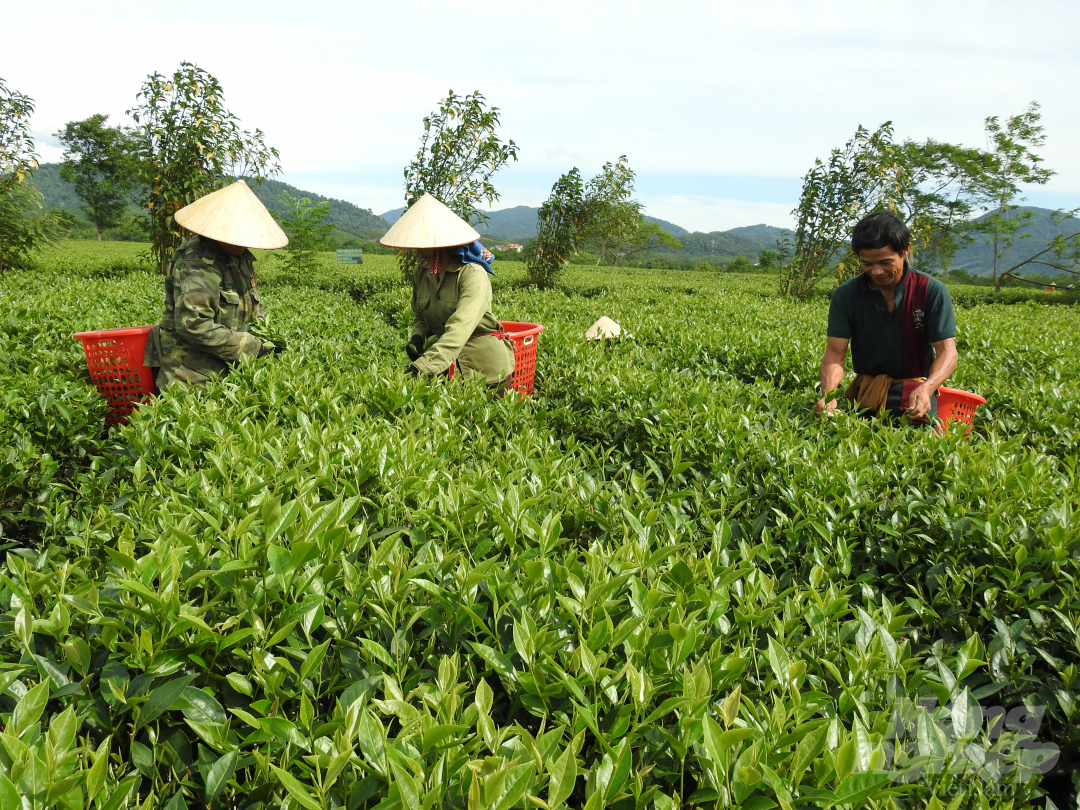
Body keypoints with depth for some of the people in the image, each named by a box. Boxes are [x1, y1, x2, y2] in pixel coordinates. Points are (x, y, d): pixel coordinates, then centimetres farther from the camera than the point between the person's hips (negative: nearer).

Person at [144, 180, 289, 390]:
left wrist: (264, 337, 4)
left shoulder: (242, 259, 10)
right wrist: (254, 348, -23)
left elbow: (253, 308, 24)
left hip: (223, 372, 8)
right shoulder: (198, 263, -18)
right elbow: (194, 325, -26)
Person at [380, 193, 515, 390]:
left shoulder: (473, 274, -23)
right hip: (445, 362, 5)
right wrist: (417, 338, -11)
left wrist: (421, 367, -44)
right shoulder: (420, 272, -1)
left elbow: (459, 329, -34)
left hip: (485, 365, -5)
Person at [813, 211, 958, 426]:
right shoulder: (845, 295, -2)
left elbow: (947, 351, -8)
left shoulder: (931, 291, -5)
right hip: (864, 392, 2)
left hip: (914, 394, -1)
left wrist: (926, 389, -29)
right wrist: (828, 394, -27)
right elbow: (835, 352, -7)